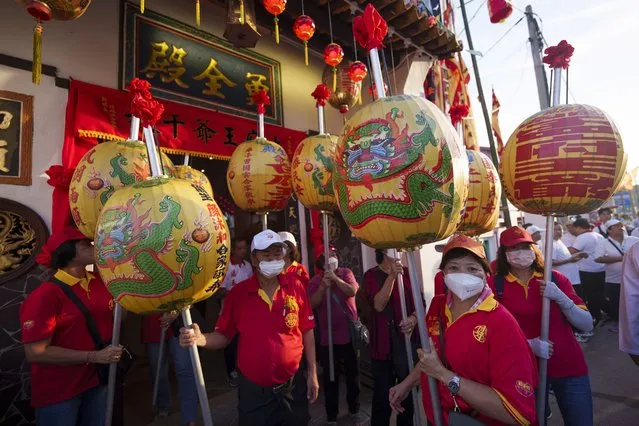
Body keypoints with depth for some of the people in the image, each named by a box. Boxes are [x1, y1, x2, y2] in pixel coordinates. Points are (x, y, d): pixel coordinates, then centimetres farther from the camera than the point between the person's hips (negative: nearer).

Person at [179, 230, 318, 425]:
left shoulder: (295, 287, -10)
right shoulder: (237, 293, -11)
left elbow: (307, 331, -3)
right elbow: (223, 336, -3)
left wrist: (312, 373, -2)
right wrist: (200, 339, -23)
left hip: (292, 385, 1)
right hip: (253, 389, 0)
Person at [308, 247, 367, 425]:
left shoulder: (346, 273, -2)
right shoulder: (315, 280, -3)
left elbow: (352, 292, -17)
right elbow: (311, 304, -13)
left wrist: (335, 278, -27)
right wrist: (323, 287, -26)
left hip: (350, 332, 1)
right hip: (328, 336, -1)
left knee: (353, 374, 17)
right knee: (330, 378, 8)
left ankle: (354, 410, 37)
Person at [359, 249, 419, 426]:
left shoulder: (407, 272, 2)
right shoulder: (371, 275, -6)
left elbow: (419, 303, 6)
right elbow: (378, 305, -18)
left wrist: (414, 318, -14)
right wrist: (392, 276, -26)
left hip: (408, 342, 3)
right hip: (383, 345, -3)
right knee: (382, 398, 1)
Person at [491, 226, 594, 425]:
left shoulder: (555, 278, -3)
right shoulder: (495, 284, -11)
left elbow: (587, 325, -5)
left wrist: (559, 297, -20)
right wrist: (528, 344, -23)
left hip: (570, 368, 1)